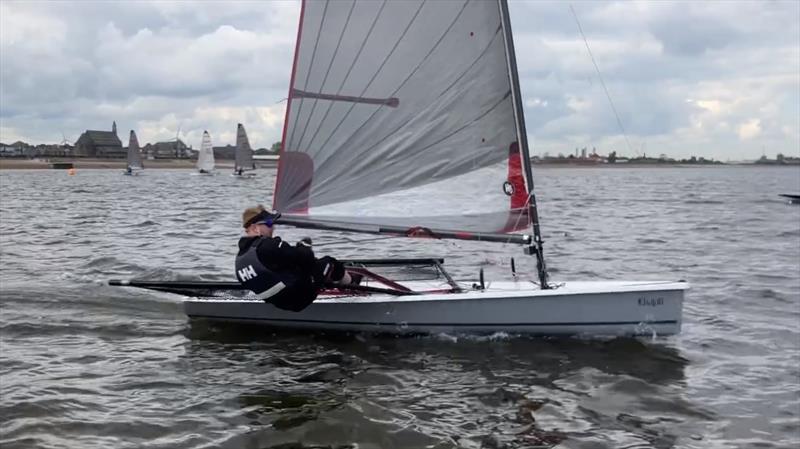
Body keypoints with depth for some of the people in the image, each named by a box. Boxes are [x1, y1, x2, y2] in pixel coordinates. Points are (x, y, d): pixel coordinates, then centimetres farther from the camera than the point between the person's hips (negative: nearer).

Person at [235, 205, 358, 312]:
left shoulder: (240, 258, 2)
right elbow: (304, 257, -23)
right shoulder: (268, 246, -26)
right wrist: (305, 245, 1)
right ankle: (352, 281, 39)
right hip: (300, 297, -9)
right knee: (329, 263, 12)